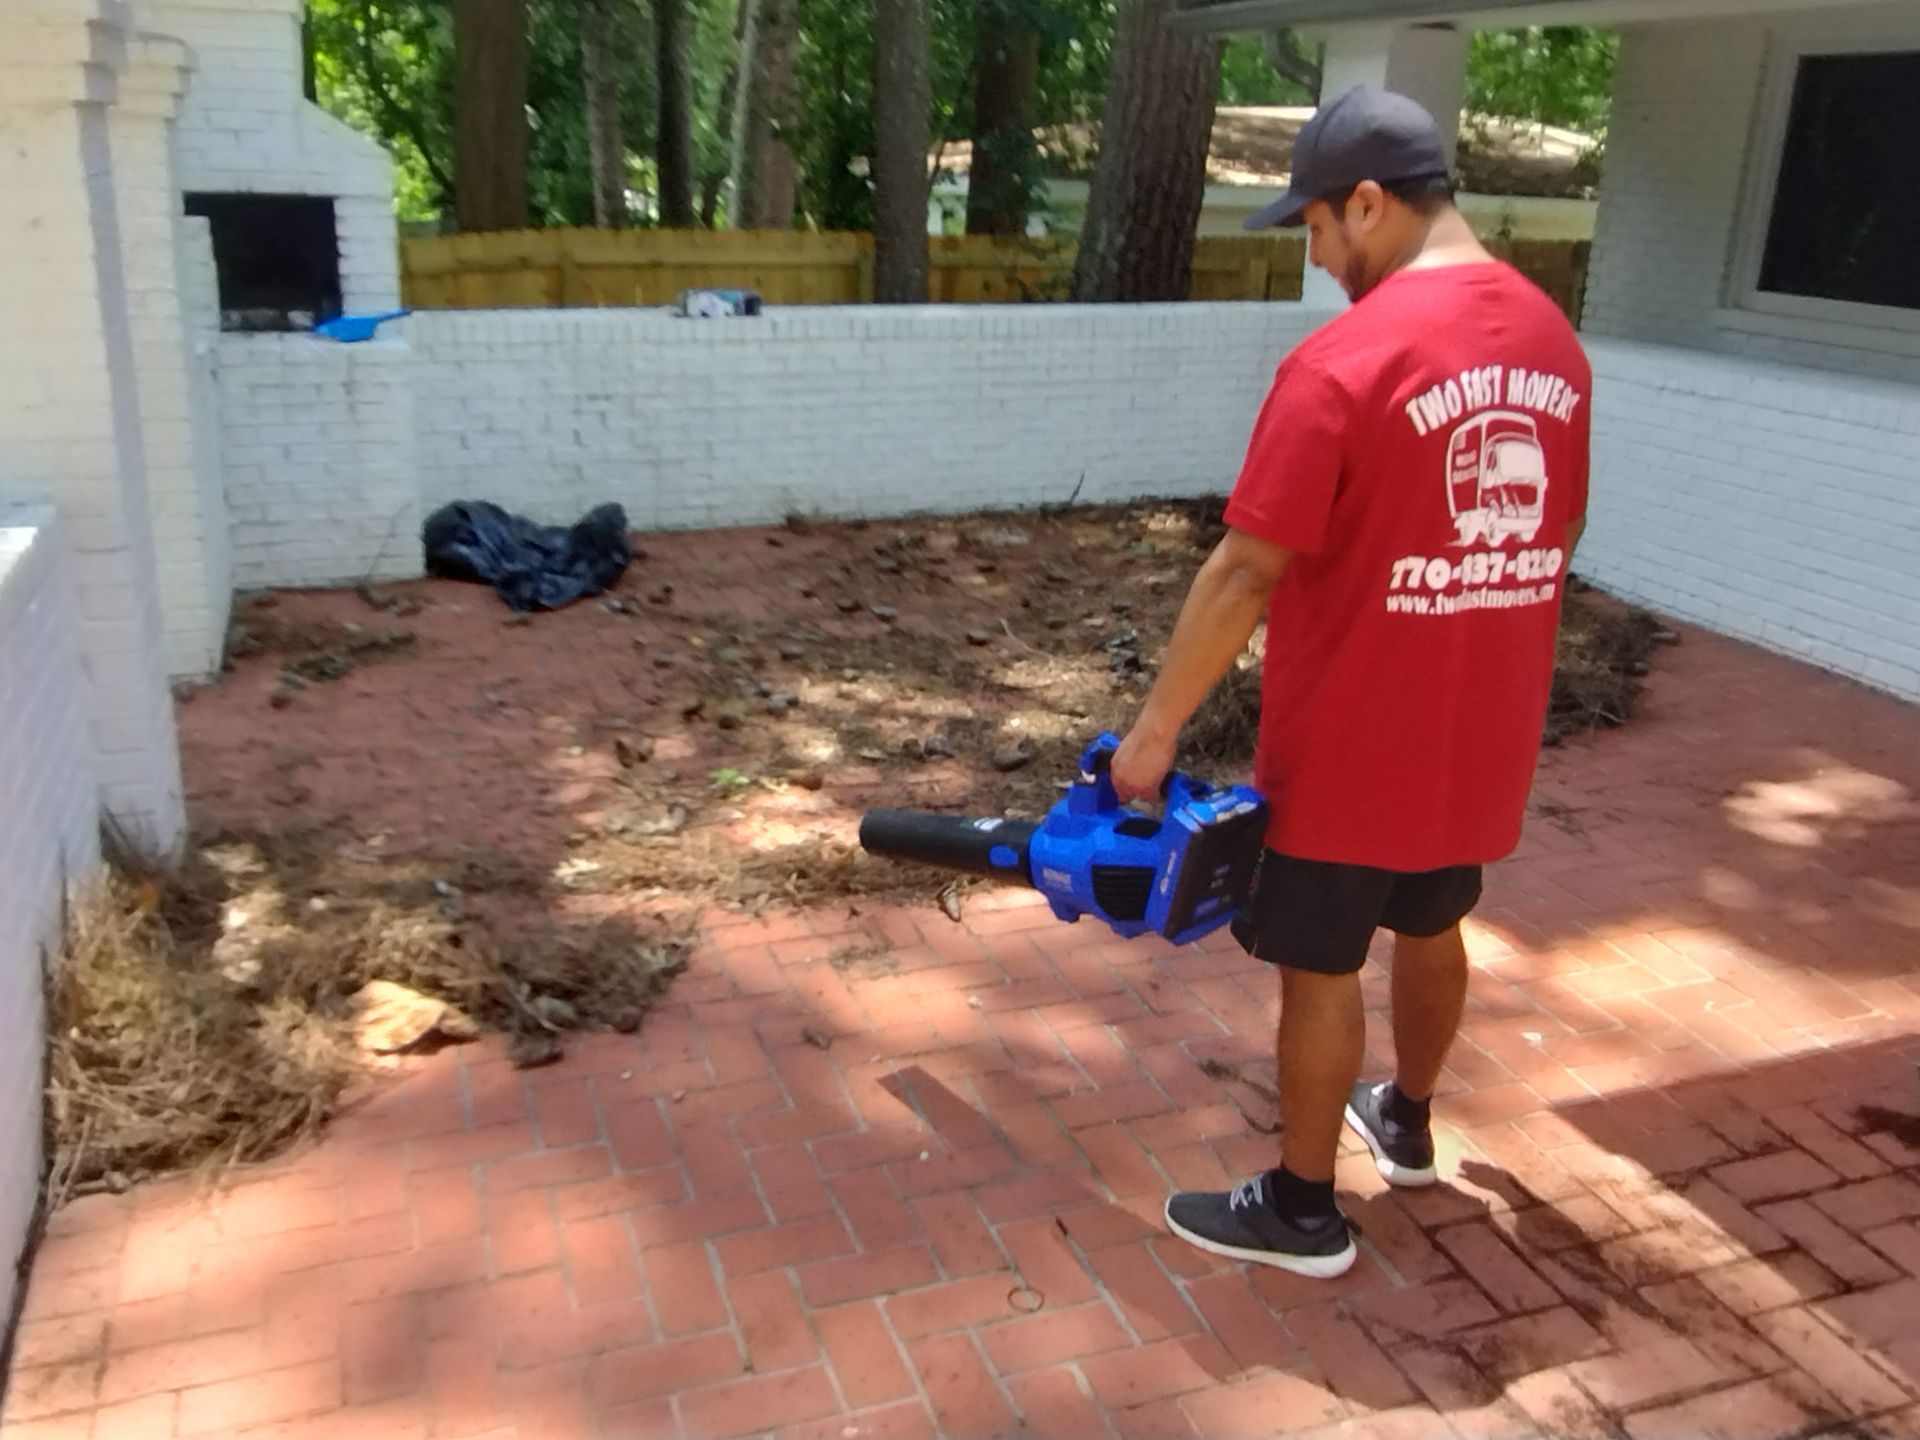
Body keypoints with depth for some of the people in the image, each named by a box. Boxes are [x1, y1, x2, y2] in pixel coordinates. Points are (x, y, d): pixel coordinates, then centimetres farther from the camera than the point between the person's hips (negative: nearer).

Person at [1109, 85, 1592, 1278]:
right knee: (1431, 930, 25)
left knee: (1322, 970, 8)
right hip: (1481, 732, 8)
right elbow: (1556, 536, 12)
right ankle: (1407, 1125, 47)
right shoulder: (1555, 342, 3)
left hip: (1352, 743, -7)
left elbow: (1246, 572, -22)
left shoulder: (1345, 362, -22)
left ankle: (1302, 1212, 25)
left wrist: (1157, 729, -13)